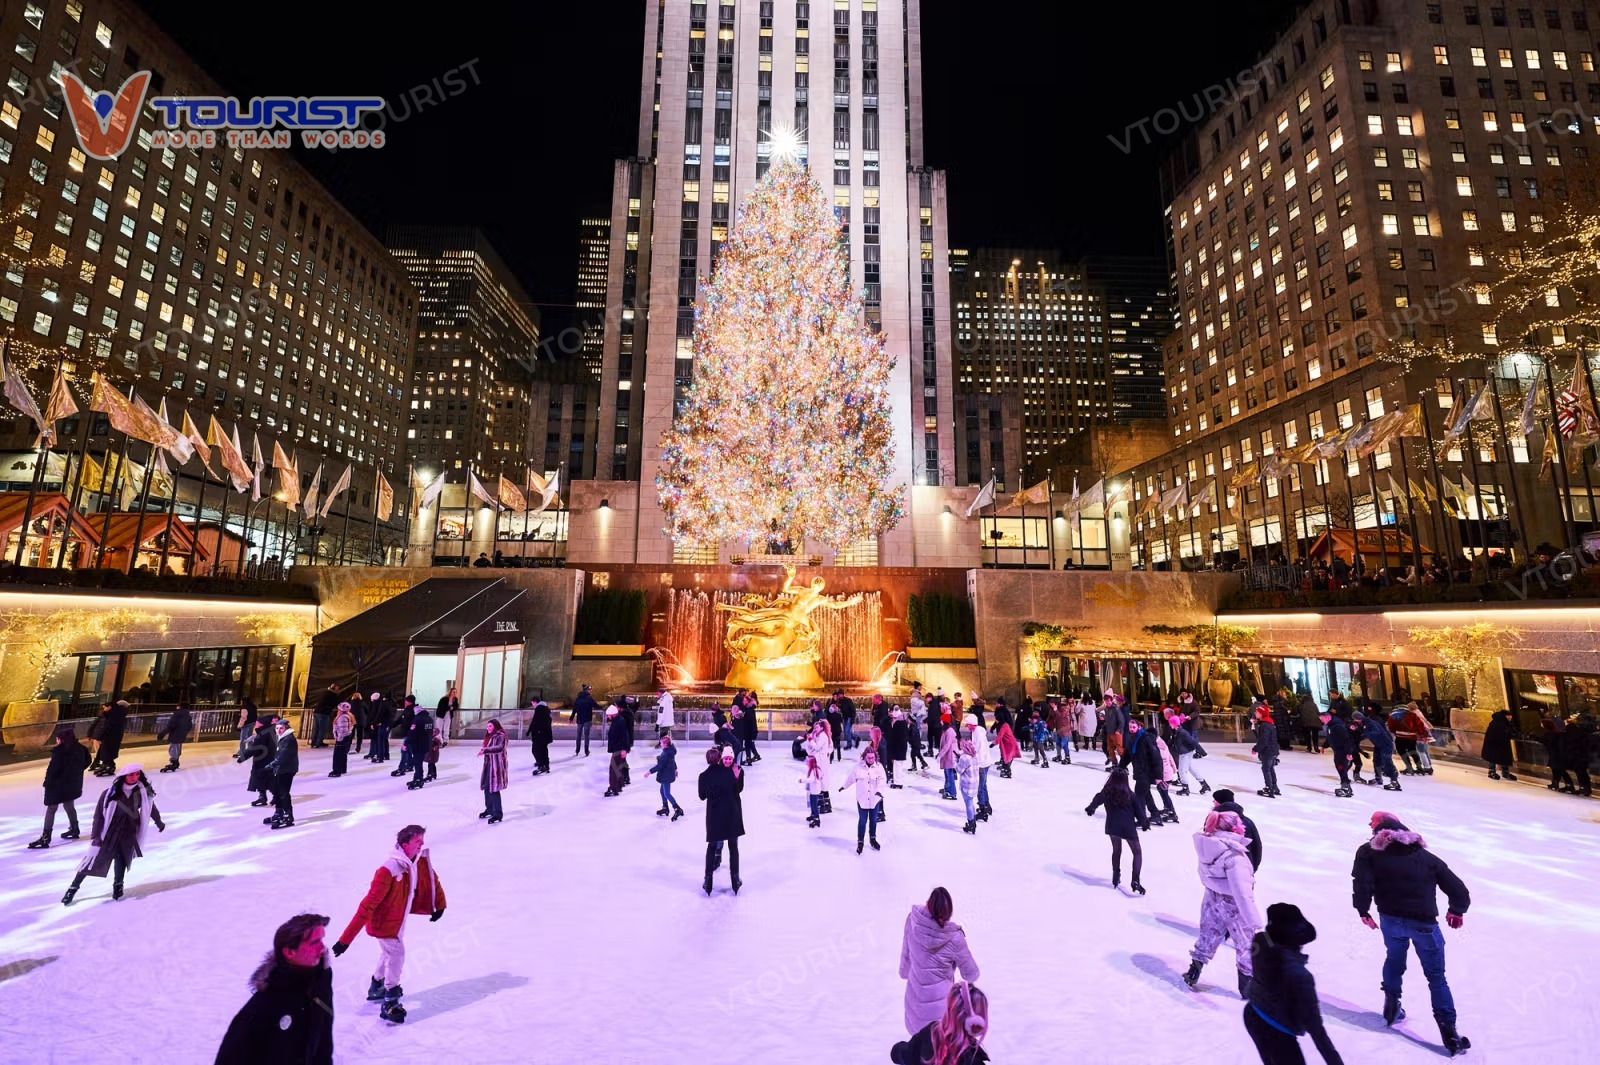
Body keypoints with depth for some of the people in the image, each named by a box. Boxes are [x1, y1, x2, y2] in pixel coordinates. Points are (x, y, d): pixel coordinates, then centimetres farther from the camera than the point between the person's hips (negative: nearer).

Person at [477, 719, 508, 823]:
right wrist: (484, 749, 11)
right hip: (489, 764, 9)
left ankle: (498, 814, -4)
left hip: (496, 765, -9)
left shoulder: (500, 736, -14)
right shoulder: (489, 736, 14)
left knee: (494, 789, -10)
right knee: (487, 787, 15)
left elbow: (499, 747, -33)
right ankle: (489, 809, 31)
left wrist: (485, 750, -41)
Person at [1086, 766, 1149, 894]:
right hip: (1128, 827, -3)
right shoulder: (1129, 794, -10)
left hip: (1112, 826, 3)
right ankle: (1135, 880, -2)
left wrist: (1090, 809, 40)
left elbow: (1096, 801, 18)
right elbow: (1138, 810, -3)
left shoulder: (1106, 792, -1)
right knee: (1137, 852, 11)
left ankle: (1116, 877, 30)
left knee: (1116, 850, 24)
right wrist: (1144, 823, 17)